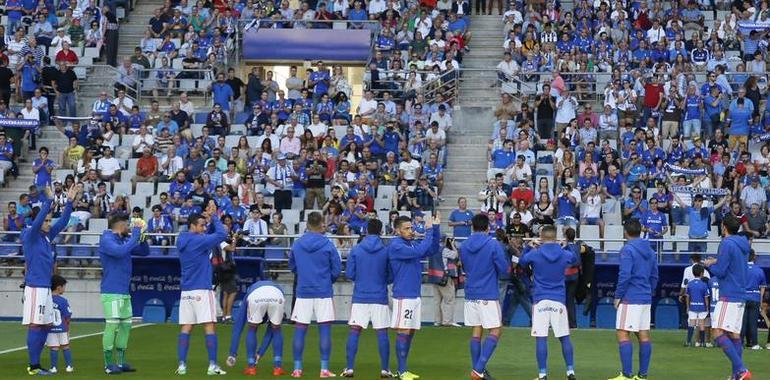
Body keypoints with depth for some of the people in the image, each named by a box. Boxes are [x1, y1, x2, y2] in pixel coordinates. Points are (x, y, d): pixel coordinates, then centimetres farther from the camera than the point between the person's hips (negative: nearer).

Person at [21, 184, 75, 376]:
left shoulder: (47, 236, 12)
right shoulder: (30, 236, -9)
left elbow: (62, 222, 15)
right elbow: (37, 220, -26)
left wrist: (70, 201, 6)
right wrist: (49, 200, -29)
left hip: (46, 287, 9)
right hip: (35, 287, -9)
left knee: (45, 326, 11)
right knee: (35, 325, -6)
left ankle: (36, 364, 17)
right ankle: (33, 366, -3)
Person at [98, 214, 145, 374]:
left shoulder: (124, 240, 13)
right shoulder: (107, 240, -11)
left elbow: (144, 251, 16)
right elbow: (121, 251, -29)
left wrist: (141, 234, -1)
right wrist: (135, 233, -22)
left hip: (125, 292, 8)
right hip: (112, 292, -8)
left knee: (126, 325, 9)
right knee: (112, 326, -7)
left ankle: (121, 362, 17)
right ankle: (108, 364, -1)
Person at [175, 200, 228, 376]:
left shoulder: (182, 240, 11)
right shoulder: (198, 241, -12)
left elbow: (208, 236, 23)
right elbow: (222, 234, -15)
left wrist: (209, 219, 12)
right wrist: (214, 216, -4)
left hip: (186, 292, 7)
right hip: (201, 290, -7)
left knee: (186, 328, 5)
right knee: (209, 327, -4)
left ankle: (182, 365, 1)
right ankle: (212, 365, -5)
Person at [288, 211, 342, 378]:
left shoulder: (296, 244, 2)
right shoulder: (328, 245, -6)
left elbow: (292, 267, 15)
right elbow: (336, 270, -2)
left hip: (303, 292, 2)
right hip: (324, 292, -2)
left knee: (300, 330, 6)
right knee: (325, 330, 1)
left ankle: (297, 368, 7)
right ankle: (324, 369, -1)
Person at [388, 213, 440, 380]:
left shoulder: (411, 244, 14)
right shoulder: (396, 246, -12)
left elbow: (432, 250, 14)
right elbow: (419, 251, -23)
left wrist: (436, 227, 5)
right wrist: (429, 231, -16)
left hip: (415, 295, 8)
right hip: (403, 296, -8)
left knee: (410, 333, 10)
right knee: (403, 332, -7)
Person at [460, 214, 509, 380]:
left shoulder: (464, 246, 5)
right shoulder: (493, 245, -10)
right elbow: (504, 269, -8)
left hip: (470, 294, 5)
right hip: (488, 295, -5)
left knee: (476, 332, 12)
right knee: (495, 331, 1)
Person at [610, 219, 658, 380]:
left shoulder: (628, 249, -10)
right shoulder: (649, 250, 14)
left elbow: (624, 275, -17)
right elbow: (654, 276, 18)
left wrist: (618, 296, -10)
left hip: (630, 298, -8)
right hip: (646, 298, 8)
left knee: (623, 335, -6)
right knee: (644, 335, 8)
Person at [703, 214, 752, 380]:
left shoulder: (727, 244, -12)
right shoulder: (742, 245, 14)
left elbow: (719, 272, -15)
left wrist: (709, 265, 6)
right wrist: (717, 262, 18)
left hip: (728, 296, -9)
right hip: (740, 296, 9)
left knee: (718, 332, -14)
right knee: (734, 335, 11)